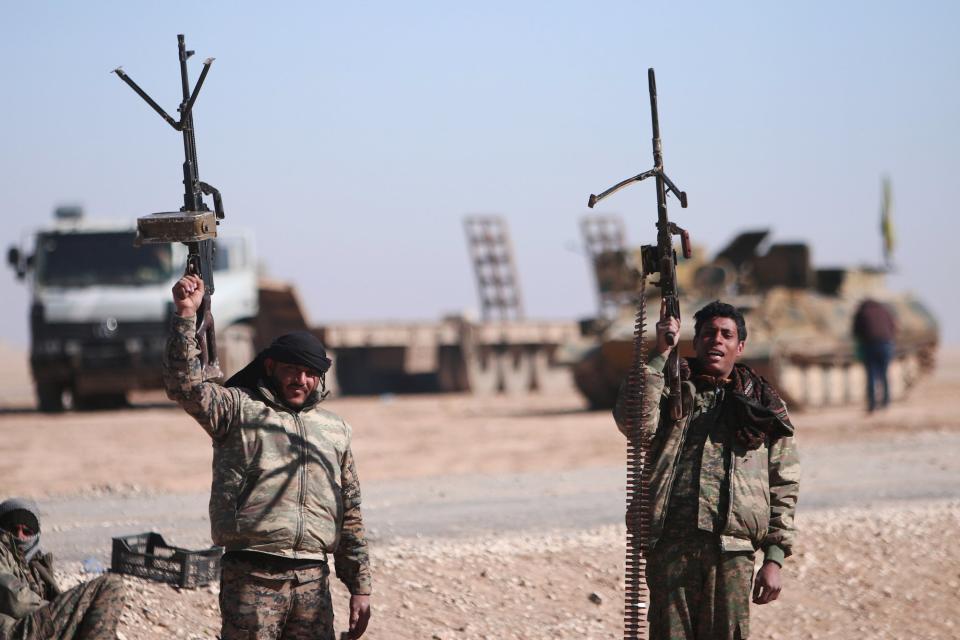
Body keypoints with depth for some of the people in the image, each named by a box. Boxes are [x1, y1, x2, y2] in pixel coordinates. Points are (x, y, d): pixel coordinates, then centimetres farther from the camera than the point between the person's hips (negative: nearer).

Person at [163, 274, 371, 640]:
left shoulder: (334, 432, 20)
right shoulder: (238, 409, 7)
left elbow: (350, 515, 22)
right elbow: (184, 386, -11)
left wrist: (360, 586, 18)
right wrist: (186, 315, -18)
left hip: (313, 579, 5)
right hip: (252, 578, -5)